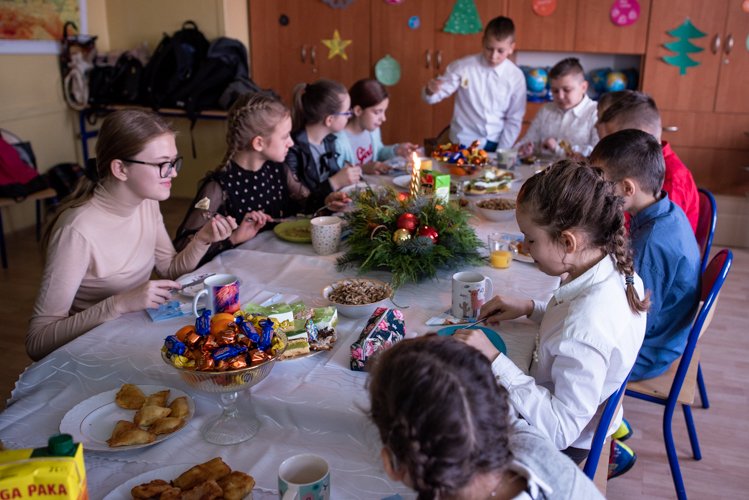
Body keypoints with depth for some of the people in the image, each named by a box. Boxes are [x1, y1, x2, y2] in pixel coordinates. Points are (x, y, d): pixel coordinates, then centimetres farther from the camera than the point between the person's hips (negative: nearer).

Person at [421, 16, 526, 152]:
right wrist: (431, 90, -22)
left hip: (497, 145, 1)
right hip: (463, 143, -1)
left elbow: (514, 120, 5)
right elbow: (434, 96, 1)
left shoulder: (516, 77, -1)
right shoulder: (463, 66, -5)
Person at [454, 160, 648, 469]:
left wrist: (495, 361, -35)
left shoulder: (585, 329, -39)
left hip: (568, 443, -8)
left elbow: (562, 429, -33)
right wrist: (530, 309, -2)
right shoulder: (616, 269, -12)